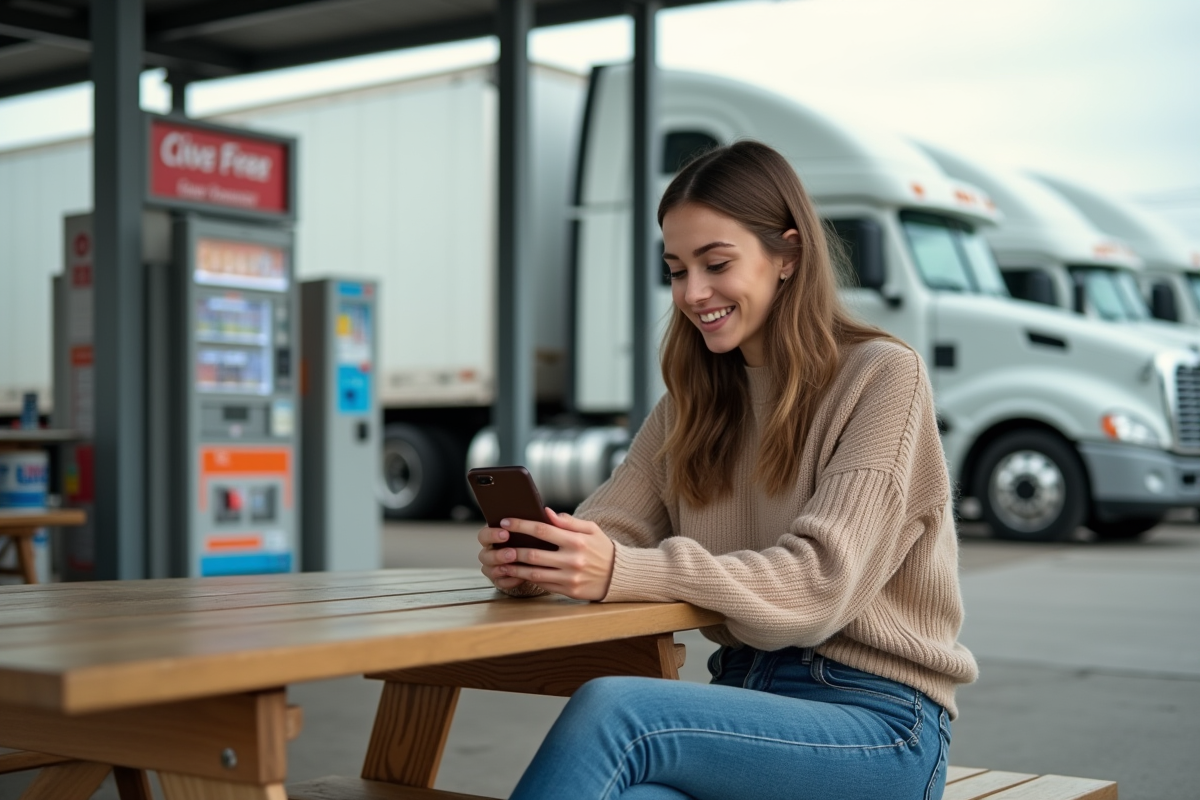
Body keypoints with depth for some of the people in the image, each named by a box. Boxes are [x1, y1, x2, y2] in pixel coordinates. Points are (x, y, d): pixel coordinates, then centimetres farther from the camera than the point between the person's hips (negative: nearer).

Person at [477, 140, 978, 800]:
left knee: (611, 707, -30)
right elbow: (612, 526, 4)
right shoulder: (694, 401, 15)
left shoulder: (882, 377, -6)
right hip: (744, 693, 4)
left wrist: (622, 574, -29)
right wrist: (532, 559, -20)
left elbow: (819, 582, -17)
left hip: (875, 720, -4)